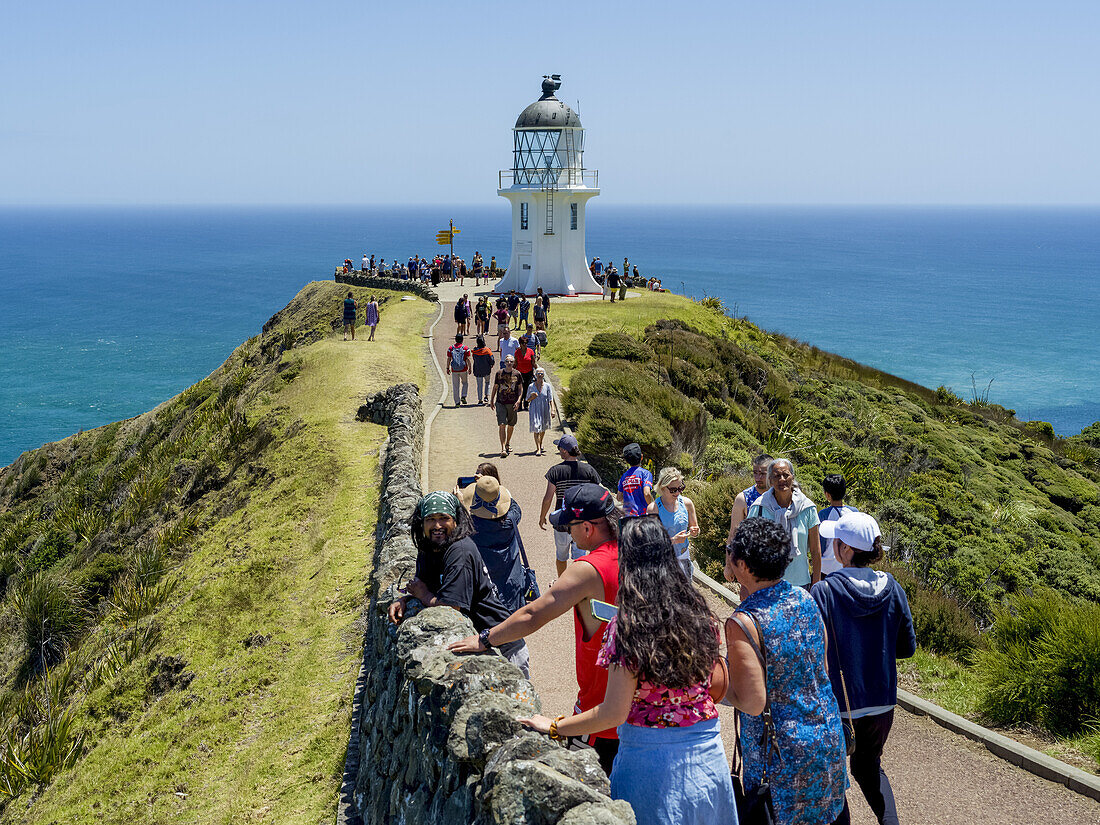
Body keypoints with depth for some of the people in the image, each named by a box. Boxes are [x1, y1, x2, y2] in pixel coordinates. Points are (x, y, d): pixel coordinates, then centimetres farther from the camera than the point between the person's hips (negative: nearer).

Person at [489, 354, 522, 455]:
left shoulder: (517, 374, 1)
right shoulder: (499, 373, 1)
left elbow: (520, 388, 5)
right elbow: (495, 387, 10)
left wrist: (518, 401, -6)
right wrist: (491, 400, 10)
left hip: (513, 403, 2)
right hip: (500, 403, -1)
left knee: (511, 425, 13)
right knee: (502, 425, -11)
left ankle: (508, 443, 35)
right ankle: (503, 449, -15)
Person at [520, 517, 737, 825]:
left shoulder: (627, 628, -17)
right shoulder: (700, 612, -1)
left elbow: (614, 714, -16)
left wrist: (554, 727, -4)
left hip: (651, 756, -5)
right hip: (707, 750, 5)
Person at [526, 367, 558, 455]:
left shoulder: (547, 386, -3)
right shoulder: (531, 386, -2)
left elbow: (551, 399, -5)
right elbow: (528, 399, 7)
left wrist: (553, 410, -17)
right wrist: (532, 397, -15)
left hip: (544, 410, 2)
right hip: (534, 410, -2)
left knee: (543, 429, 17)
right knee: (536, 428, -13)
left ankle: (540, 444, 41)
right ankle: (538, 449, -14)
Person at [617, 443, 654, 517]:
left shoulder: (624, 476, 11)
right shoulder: (645, 473, -6)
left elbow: (620, 498, 11)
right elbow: (647, 494, -17)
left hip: (628, 515, 5)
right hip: (643, 514, -5)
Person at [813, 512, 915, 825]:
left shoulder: (824, 592, -19)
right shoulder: (891, 588, -6)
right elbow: (907, 647, 3)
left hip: (836, 705, -4)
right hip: (881, 702, 5)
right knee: (869, 767, 27)